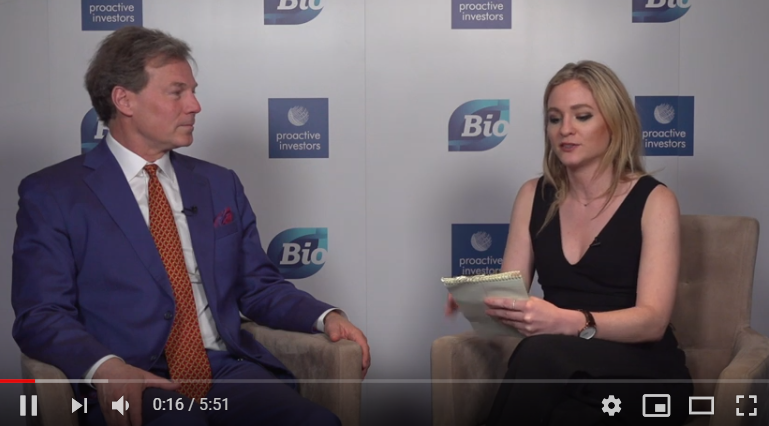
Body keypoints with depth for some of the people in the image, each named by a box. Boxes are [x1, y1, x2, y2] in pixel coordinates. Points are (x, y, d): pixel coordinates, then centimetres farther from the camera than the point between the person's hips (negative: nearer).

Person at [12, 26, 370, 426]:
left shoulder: (220, 184, 18)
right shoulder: (51, 194, 4)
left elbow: (258, 286, 20)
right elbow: (41, 314, -3)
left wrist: (326, 316, 0)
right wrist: (105, 368, -23)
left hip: (228, 370, 5)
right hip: (133, 385, -4)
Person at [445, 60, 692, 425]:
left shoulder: (654, 201, -4)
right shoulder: (534, 196, 9)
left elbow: (653, 320, -15)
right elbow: (508, 294, 6)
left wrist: (567, 322, -34)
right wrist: (482, 301, -20)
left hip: (643, 374, -3)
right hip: (559, 372, 3)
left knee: (540, 355, -35)